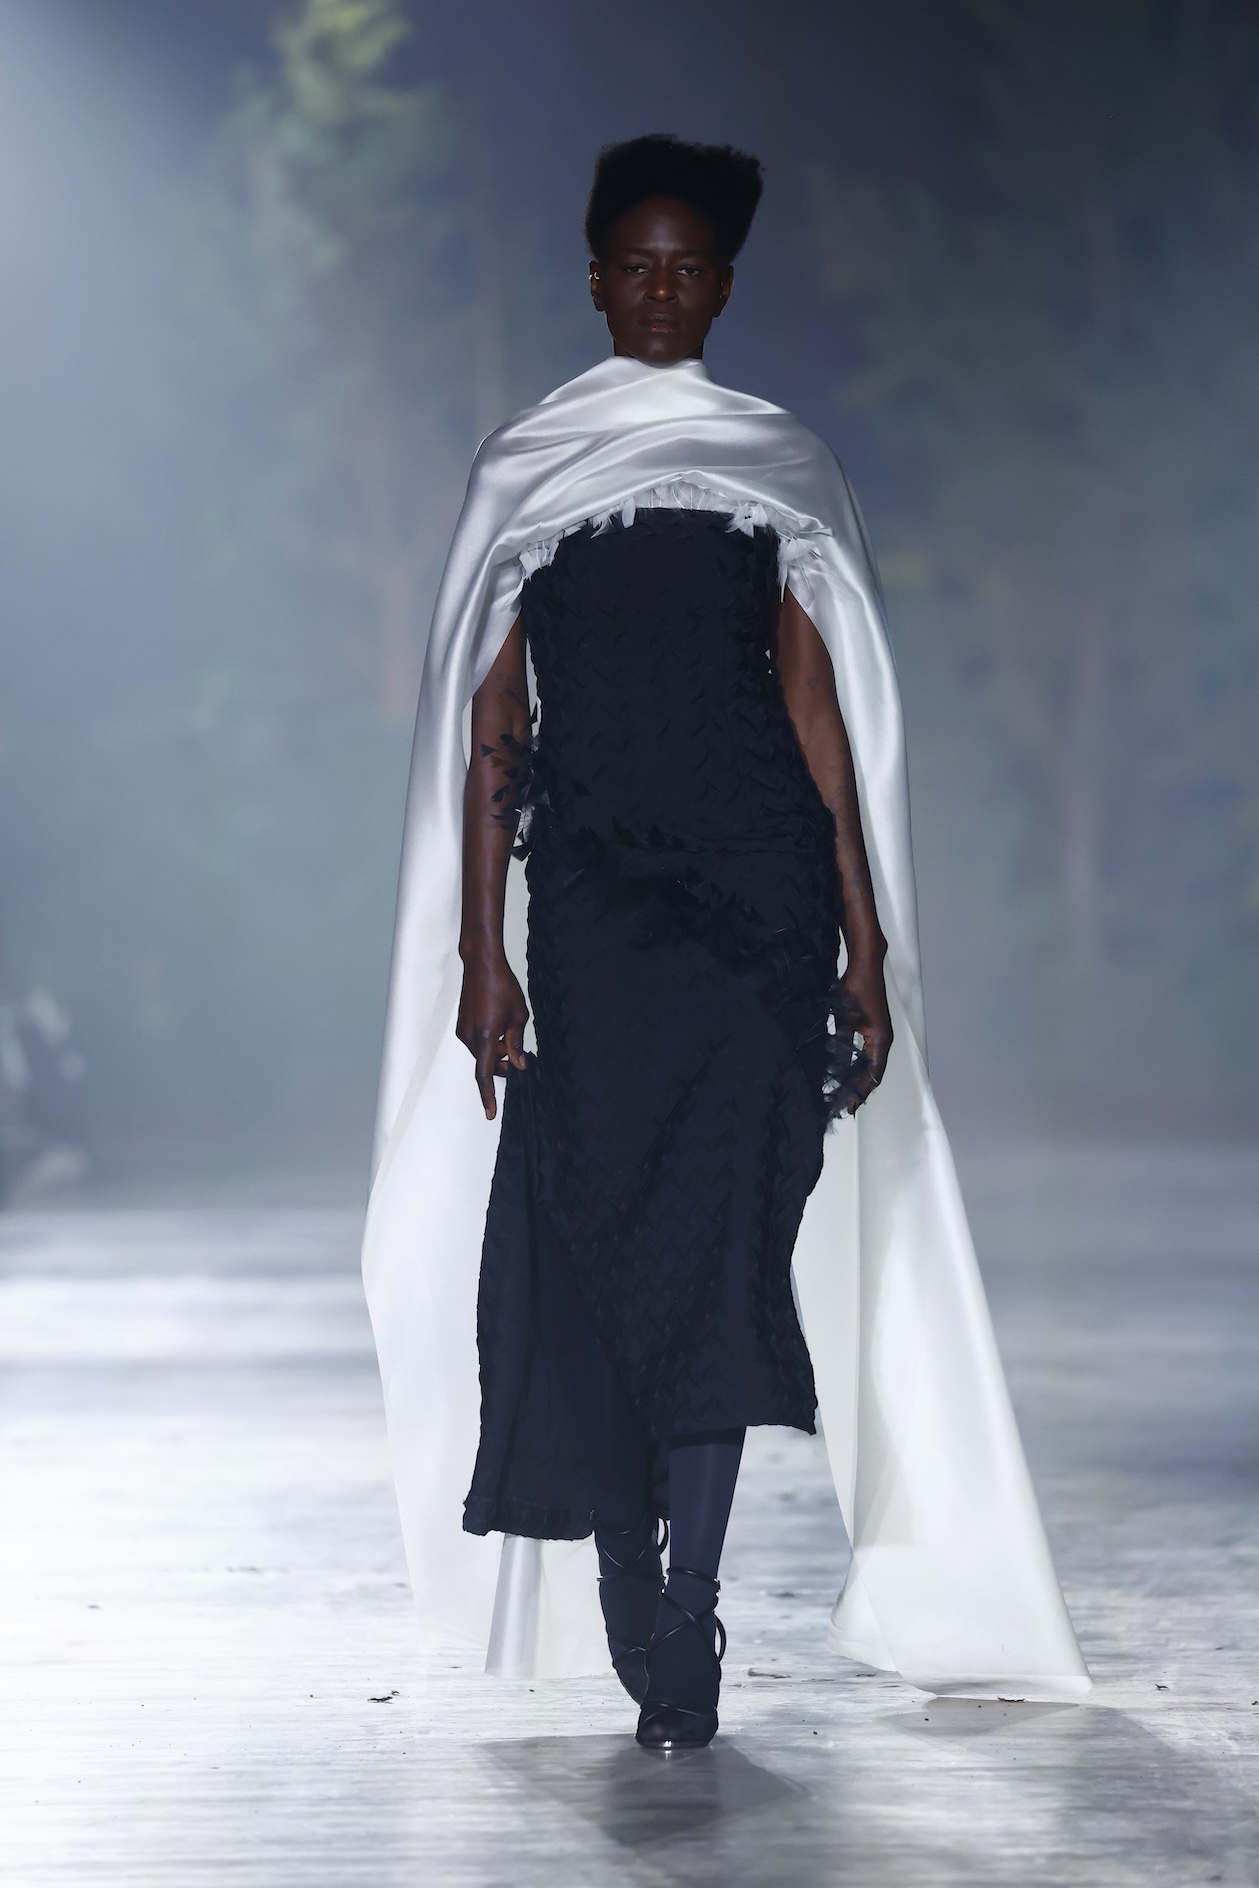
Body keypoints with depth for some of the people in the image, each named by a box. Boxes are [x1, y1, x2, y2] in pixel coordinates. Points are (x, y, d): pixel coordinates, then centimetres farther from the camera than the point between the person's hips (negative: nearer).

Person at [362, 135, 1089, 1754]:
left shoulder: (779, 465, 11)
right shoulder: (523, 469, 9)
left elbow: (820, 709, 8)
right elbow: (488, 723, 6)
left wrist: (867, 941, 3)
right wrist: (480, 950, -1)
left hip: (760, 891, 0)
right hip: (593, 894, 0)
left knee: (722, 1237, -9)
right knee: (594, 1227, -2)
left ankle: (682, 1632, -8)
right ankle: (644, 1621, 9)